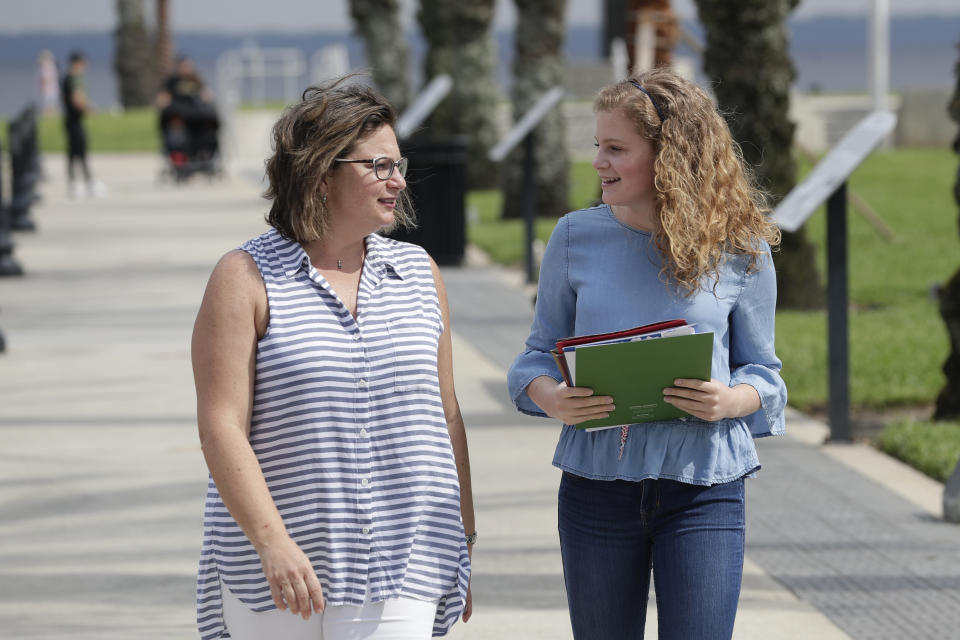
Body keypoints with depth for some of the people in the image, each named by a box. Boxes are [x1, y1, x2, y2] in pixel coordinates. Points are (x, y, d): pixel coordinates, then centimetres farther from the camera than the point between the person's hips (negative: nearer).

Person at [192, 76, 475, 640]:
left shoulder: (418, 273, 12)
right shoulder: (247, 280, -3)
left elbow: (446, 417, 17)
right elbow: (222, 425, -11)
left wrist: (464, 540, 16)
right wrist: (272, 541, -21)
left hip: (399, 573, 2)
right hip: (273, 569, -2)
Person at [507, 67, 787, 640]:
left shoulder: (740, 250, -1)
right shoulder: (576, 237, 4)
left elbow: (762, 371, 6)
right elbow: (541, 353, 10)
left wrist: (730, 401, -17)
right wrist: (552, 399, -13)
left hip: (703, 489, -2)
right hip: (597, 483, 2)